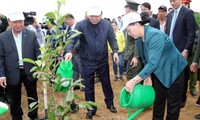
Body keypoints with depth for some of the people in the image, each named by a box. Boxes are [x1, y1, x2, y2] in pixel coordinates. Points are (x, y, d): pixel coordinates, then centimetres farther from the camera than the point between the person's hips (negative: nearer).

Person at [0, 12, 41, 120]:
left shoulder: (31, 34, -2)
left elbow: (37, 52, 0)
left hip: (30, 72, 1)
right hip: (13, 74, 0)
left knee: (32, 96, 16)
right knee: (15, 99, 13)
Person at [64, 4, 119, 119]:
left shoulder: (107, 24, -6)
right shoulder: (81, 25, -14)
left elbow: (112, 39, 3)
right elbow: (72, 39, -18)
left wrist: (115, 51, -11)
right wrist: (69, 51, -35)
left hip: (103, 60, 2)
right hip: (87, 62, -1)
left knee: (106, 83, 18)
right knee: (88, 86, 11)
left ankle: (110, 103, 41)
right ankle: (91, 109, 29)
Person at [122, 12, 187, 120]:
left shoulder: (154, 35, -30)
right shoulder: (139, 39, -4)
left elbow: (153, 62, -38)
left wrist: (134, 81, -39)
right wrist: (147, 77, -2)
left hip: (173, 70, -7)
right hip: (159, 72, 8)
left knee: (173, 103, 5)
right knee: (158, 100, 14)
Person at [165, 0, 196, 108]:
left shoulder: (188, 13, -7)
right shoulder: (170, 14, 12)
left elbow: (192, 34, -12)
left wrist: (186, 50, -17)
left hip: (181, 51, -5)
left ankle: (182, 98, 21)